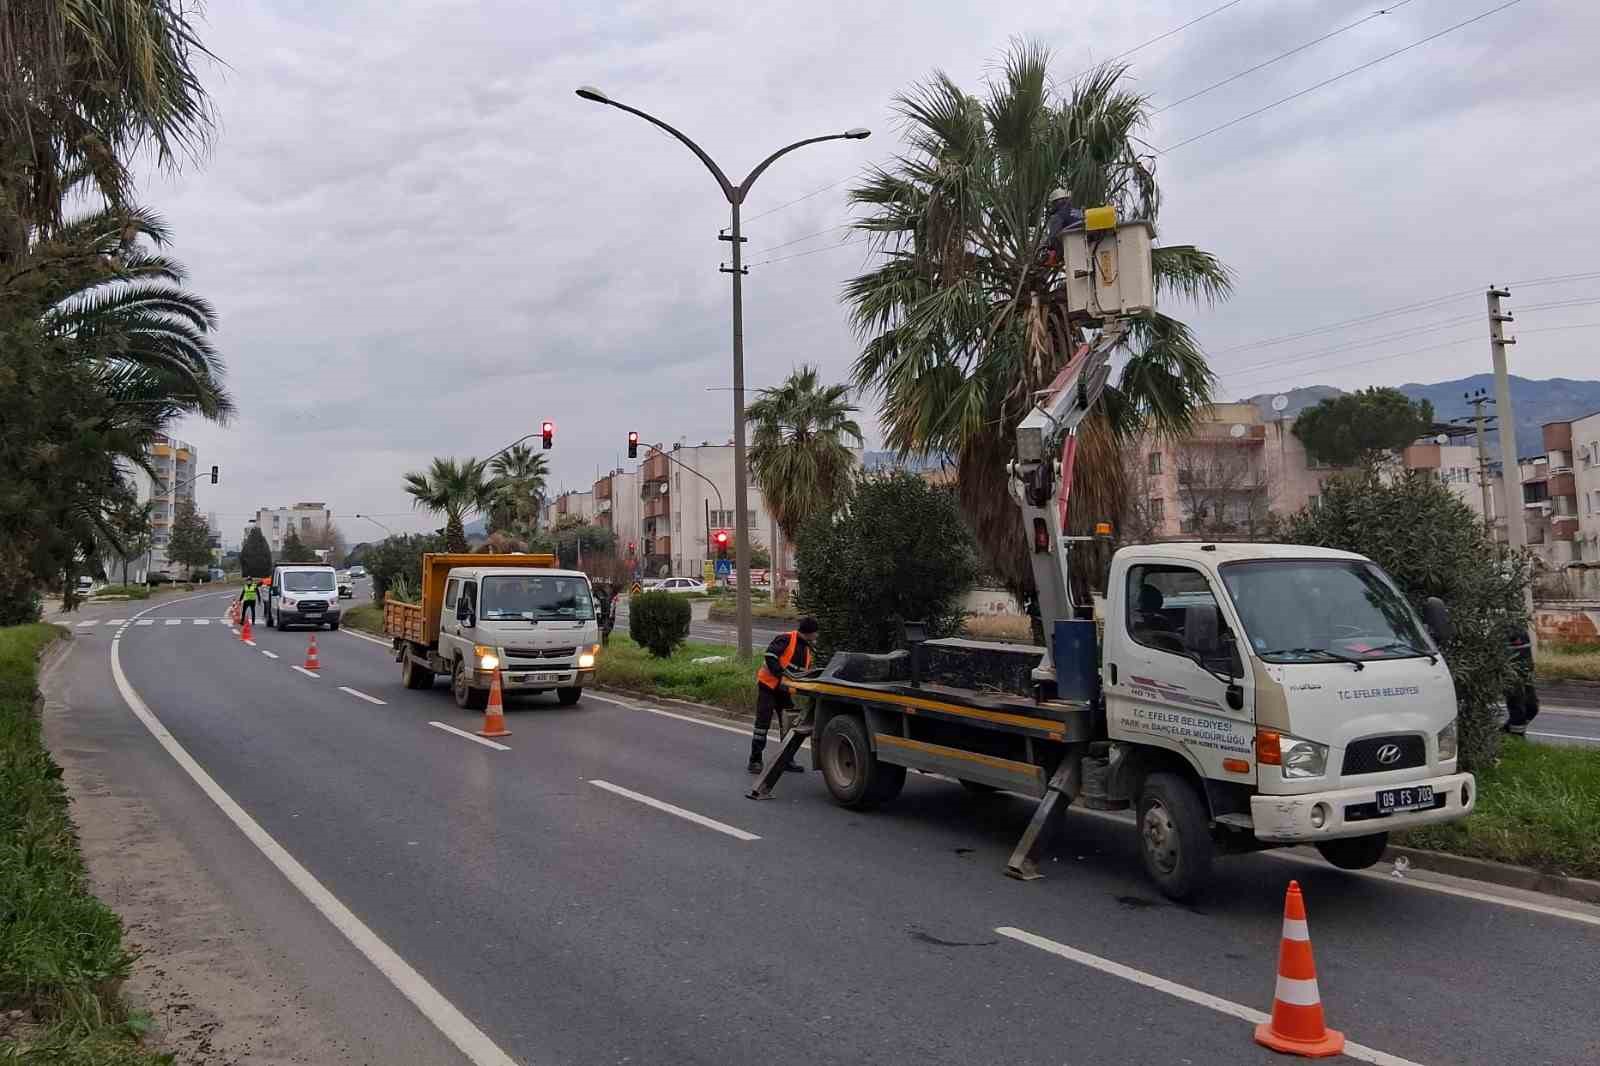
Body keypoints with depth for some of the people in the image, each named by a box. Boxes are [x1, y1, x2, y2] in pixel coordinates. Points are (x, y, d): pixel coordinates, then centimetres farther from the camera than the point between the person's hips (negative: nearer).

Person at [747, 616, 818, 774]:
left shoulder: (806, 648, 11)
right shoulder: (785, 639, -16)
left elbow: (805, 672, 17)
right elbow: (770, 658, -26)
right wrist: (781, 677, -29)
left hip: (785, 690, 8)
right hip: (768, 686, -8)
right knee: (763, 723, -7)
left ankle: (787, 760, 20)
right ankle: (755, 761, -1)